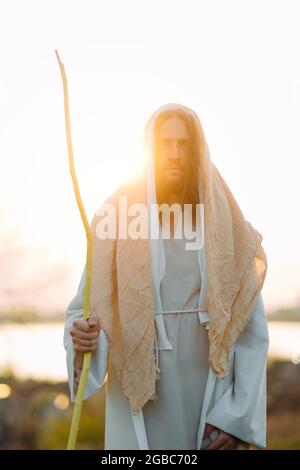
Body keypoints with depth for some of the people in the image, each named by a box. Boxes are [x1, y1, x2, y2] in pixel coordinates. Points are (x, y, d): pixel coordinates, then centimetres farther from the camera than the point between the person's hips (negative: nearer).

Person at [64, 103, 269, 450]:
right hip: (141, 397, -1)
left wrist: (238, 416, -9)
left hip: (213, 395, 1)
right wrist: (81, 337, -25)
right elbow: (84, 309, -3)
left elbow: (253, 330, -2)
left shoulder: (225, 227, 0)